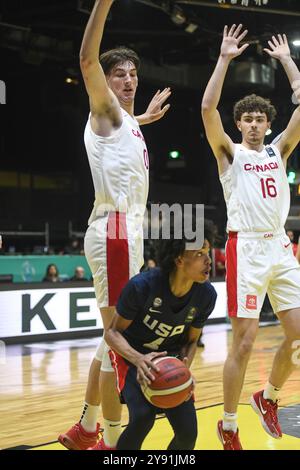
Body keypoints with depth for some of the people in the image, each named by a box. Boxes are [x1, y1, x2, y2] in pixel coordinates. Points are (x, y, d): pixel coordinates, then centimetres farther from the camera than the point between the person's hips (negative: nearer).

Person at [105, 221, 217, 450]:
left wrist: (185, 367, -22)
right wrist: (138, 359, -36)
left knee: (188, 432, -10)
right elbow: (113, 332, -18)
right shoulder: (142, 285, -29)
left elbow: (191, 340, -1)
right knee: (143, 416, -29)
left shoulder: (206, 295, -18)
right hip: (133, 354, -3)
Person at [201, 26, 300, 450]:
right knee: (244, 342, -7)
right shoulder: (229, 153, 5)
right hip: (247, 248, -5)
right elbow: (208, 108, -10)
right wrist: (225, 58, -6)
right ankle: (228, 427, 6)